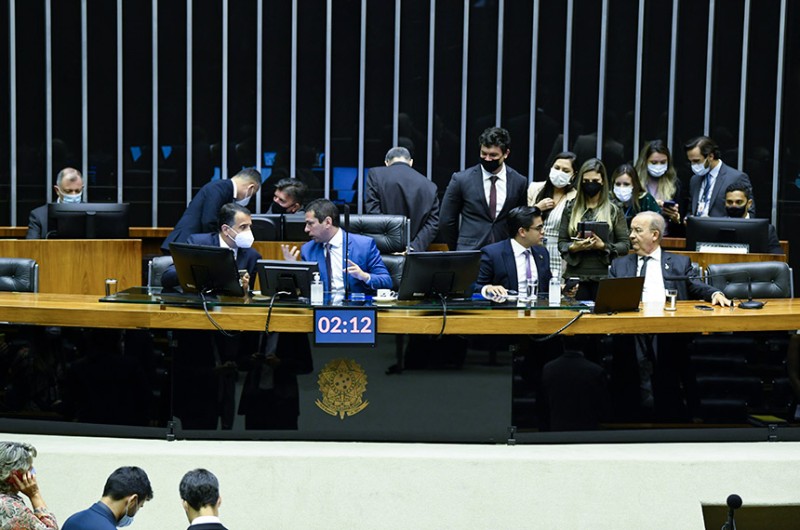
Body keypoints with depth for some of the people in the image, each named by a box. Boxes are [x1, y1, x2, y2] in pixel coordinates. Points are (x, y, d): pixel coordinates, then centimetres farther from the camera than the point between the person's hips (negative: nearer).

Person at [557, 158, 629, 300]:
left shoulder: (614, 210, 4)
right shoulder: (571, 209, 9)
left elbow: (625, 245, 1)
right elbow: (561, 243, 8)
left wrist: (604, 246, -16)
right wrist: (574, 247, -12)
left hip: (604, 276, -1)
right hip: (576, 276, 1)